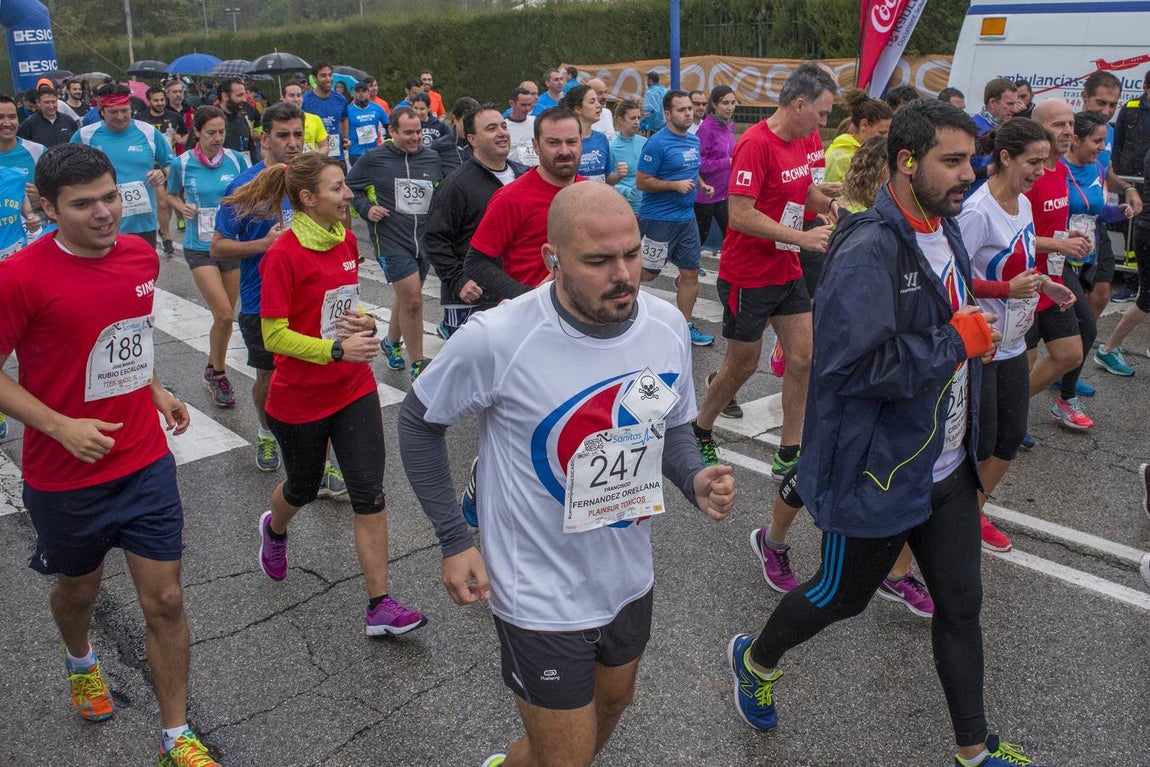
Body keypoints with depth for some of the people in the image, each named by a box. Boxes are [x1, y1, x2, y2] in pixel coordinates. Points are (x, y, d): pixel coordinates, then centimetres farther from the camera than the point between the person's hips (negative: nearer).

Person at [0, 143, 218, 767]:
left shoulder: (141, 255, -2)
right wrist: (60, 425, -22)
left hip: (146, 463, 3)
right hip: (65, 476, -3)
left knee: (165, 600, 3)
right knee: (79, 587, 21)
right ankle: (80, 663, 57)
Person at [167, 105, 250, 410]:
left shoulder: (236, 159, -3)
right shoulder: (182, 163, -6)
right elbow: (172, 195, 10)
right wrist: (182, 207, -11)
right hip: (200, 247, -3)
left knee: (227, 316, 12)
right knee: (224, 314, -13)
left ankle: (214, 370, 34)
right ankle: (218, 372, 10)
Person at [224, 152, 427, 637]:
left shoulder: (346, 241, 2)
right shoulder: (283, 255, -18)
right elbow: (275, 336, -17)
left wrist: (363, 322, -5)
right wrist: (337, 349, -27)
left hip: (354, 389, 5)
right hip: (299, 398, -4)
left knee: (369, 492, -2)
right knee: (304, 487, 19)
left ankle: (379, 606, 5)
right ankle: (275, 529, 56)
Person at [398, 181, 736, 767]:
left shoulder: (668, 325, -11)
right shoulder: (495, 339, -26)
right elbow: (418, 421, -8)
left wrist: (695, 480, -15)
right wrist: (453, 540, -10)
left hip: (629, 579, 6)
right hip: (543, 599, -5)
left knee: (612, 703, 28)